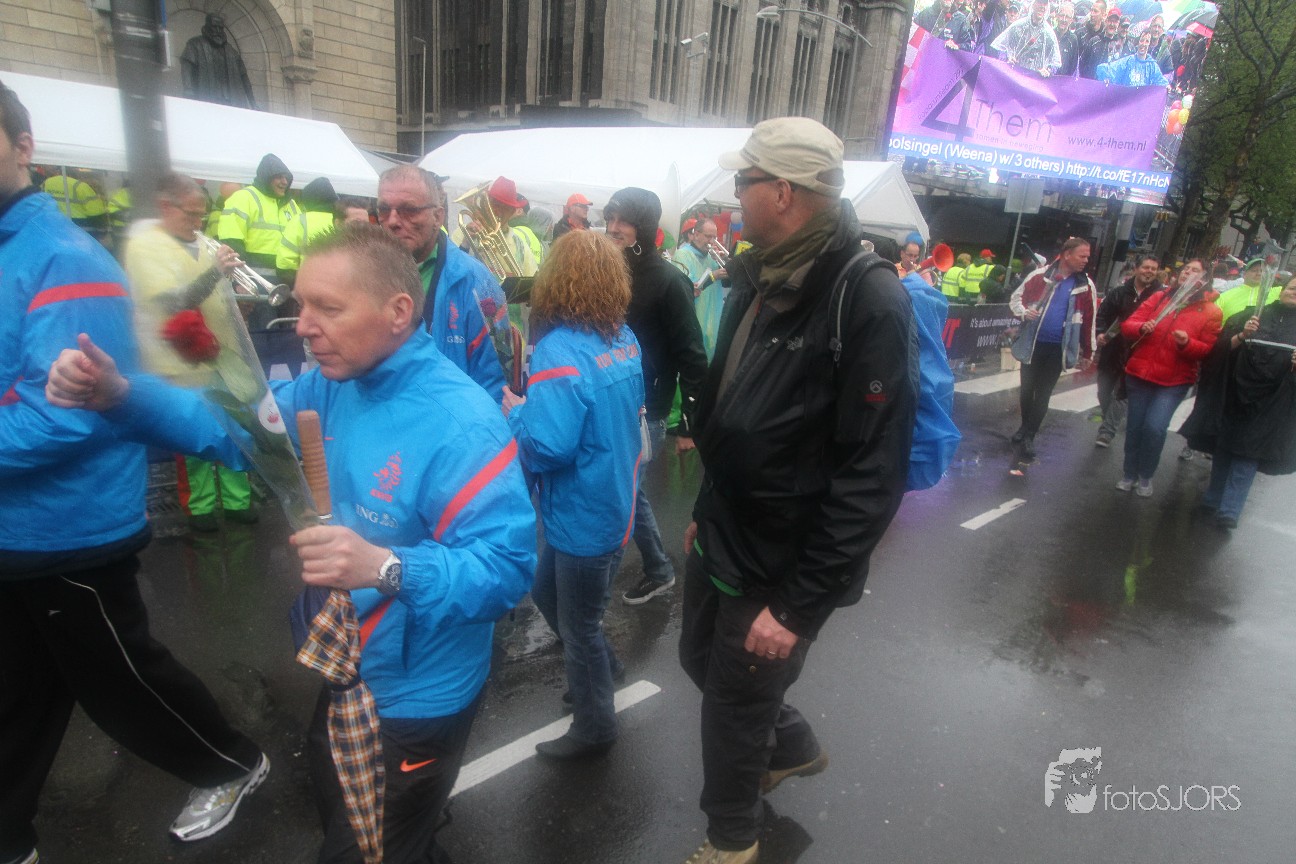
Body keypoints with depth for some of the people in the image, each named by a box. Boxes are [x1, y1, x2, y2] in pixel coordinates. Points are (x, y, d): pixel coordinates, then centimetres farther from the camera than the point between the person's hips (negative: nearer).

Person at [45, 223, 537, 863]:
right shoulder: (330, 387, -4)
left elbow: (507, 568, -34)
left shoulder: (462, 426, -32)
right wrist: (118, 395, -16)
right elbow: (234, 424, 1)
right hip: (343, 674, 9)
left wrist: (387, 567, -47)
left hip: (415, 700, -8)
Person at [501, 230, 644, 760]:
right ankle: (599, 668, 46)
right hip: (616, 503, 8)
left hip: (585, 519, -8)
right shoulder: (626, 340, 0)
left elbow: (545, 448, -31)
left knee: (580, 628, 13)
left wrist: (514, 411, -11)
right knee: (547, 592, 28)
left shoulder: (559, 352, -25)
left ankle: (594, 729, 34)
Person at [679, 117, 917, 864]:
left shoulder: (870, 300, -21)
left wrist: (800, 603, -21)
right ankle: (793, 747, 53)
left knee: (736, 703, 11)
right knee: (705, 661, 24)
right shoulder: (762, 281, 5)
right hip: (723, 538, 8)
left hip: (784, 565, -8)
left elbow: (872, 477, -23)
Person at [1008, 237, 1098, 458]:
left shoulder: (1086, 285, 1)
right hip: (1032, 344, 0)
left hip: (1058, 349, 0)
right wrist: (1023, 312, -17)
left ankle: (1029, 436, 12)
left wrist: (1087, 353, 8)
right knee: (1027, 389, 13)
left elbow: (1089, 321, 6)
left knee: (1043, 394, 3)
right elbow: (1016, 297, 6)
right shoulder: (1040, 275, -4)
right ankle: (1025, 426, 34)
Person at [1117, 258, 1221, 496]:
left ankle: (1145, 477, 6)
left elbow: (1208, 349, -2)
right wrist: (1141, 327, -18)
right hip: (1139, 374, 2)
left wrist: (1187, 343, -21)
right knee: (1135, 426, 7)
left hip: (1174, 381, -2)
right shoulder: (1159, 297, 5)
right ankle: (1129, 474, 24)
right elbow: (1128, 325, 3)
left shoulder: (1211, 311, 0)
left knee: (1154, 427, -15)